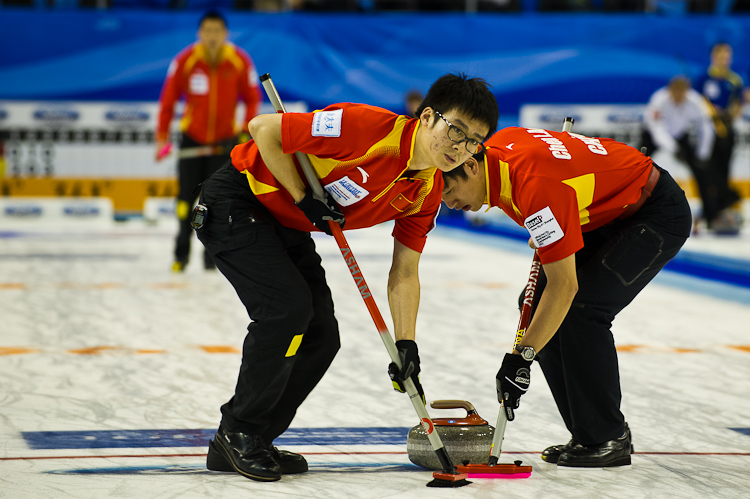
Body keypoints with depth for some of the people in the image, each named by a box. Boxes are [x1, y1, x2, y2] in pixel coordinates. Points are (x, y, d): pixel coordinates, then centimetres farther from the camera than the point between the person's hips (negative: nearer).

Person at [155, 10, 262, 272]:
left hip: (224, 140, 0)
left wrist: (248, 131, -9)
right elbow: (168, 99, -4)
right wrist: (162, 137, -6)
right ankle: (182, 252, 11)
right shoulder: (185, 61, -13)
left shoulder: (240, 61, -11)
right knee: (186, 196, -3)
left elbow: (253, 98, 1)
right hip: (192, 138, 0)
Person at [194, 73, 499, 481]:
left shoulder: (428, 191, -5)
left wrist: (406, 344, -8)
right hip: (237, 201, -8)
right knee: (288, 306, -23)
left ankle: (245, 445, 17)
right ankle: (237, 433, -4)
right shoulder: (368, 128, -31)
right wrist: (305, 199, -23)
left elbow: (404, 272, 1)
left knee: (322, 337, 2)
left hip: (288, 225, 9)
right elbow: (263, 129, -26)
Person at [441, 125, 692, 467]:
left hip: (657, 214, -10)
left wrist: (521, 357, -31)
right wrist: (544, 235, 11)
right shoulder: (496, 146, -8)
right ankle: (587, 434, 6)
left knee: (581, 311, -23)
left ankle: (610, 440, -10)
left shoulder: (536, 183, -36)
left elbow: (564, 286, -34)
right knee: (536, 306, 0)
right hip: (605, 212, 10)